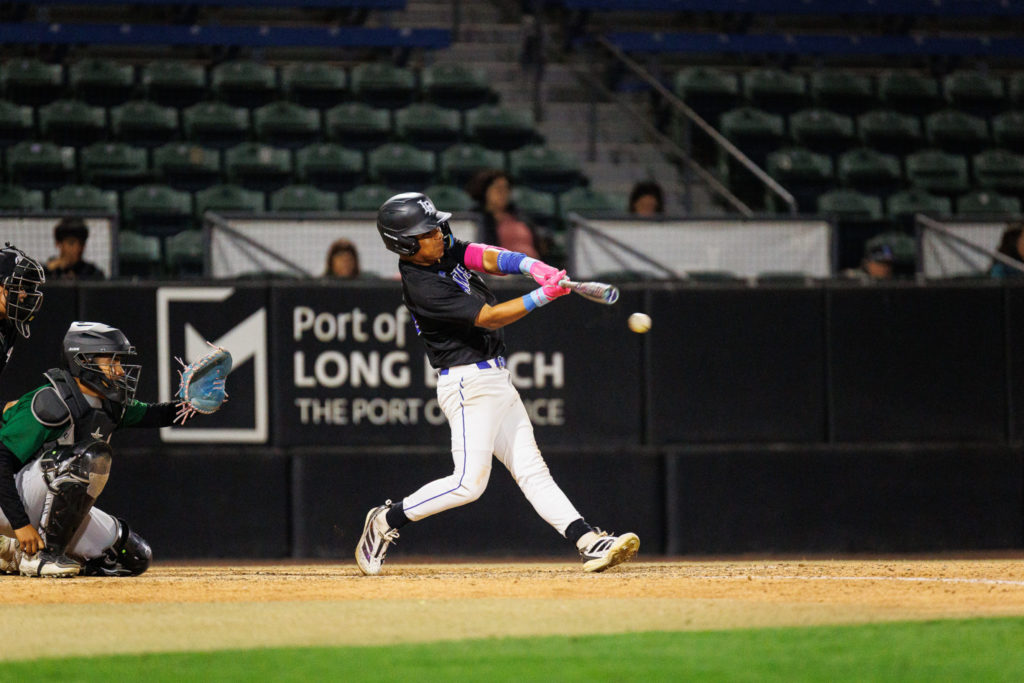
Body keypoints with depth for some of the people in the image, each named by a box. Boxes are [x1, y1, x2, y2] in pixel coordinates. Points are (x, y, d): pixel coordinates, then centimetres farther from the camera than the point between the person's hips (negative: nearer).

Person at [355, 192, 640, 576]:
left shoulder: (443, 250, 6)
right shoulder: (423, 287, -20)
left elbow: (490, 260, 0)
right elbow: (489, 317, -22)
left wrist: (532, 266, -21)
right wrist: (544, 296, -25)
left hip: (496, 381, 9)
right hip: (469, 383, -9)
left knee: (531, 470, 3)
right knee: (469, 482, -11)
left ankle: (590, 544, -4)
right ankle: (386, 522, 5)